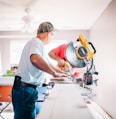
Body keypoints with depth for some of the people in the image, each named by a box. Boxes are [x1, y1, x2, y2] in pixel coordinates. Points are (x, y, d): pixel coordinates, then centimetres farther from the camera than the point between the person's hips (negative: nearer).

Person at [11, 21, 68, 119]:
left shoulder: (38, 44, 19)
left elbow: (47, 63, 32)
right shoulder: (36, 42, -13)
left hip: (27, 88, 10)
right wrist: (54, 73, -25)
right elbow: (35, 59, -37)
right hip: (24, 88, -10)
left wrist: (63, 73, 37)